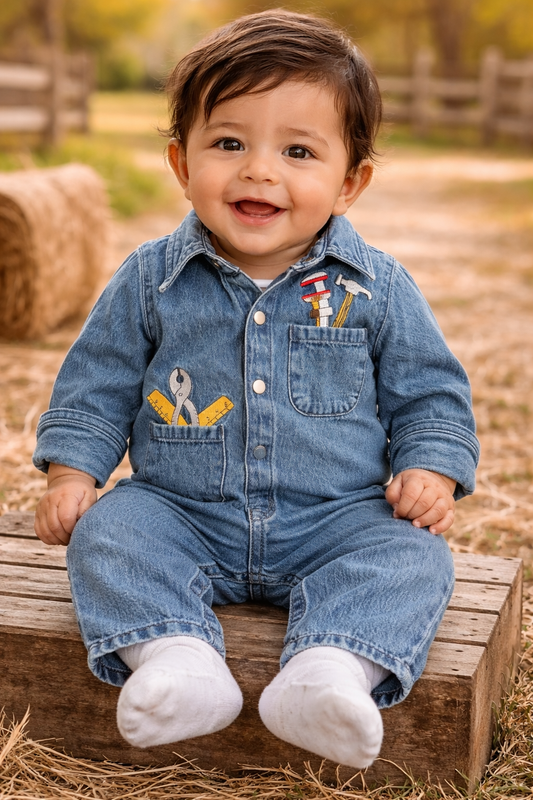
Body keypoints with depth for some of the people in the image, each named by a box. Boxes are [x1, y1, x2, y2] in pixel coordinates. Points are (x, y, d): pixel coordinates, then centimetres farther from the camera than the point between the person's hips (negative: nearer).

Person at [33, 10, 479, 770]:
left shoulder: (378, 288, -2)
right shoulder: (149, 280, 0)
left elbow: (427, 392, 6)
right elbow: (98, 383, 9)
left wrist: (427, 470, -10)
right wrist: (72, 470, -2)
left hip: (336, 522, -1)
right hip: (181, 515, 1)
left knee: (411, 557, -26)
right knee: (106, 534, -23)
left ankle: (333, 671, -43)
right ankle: (176, 659, -38)